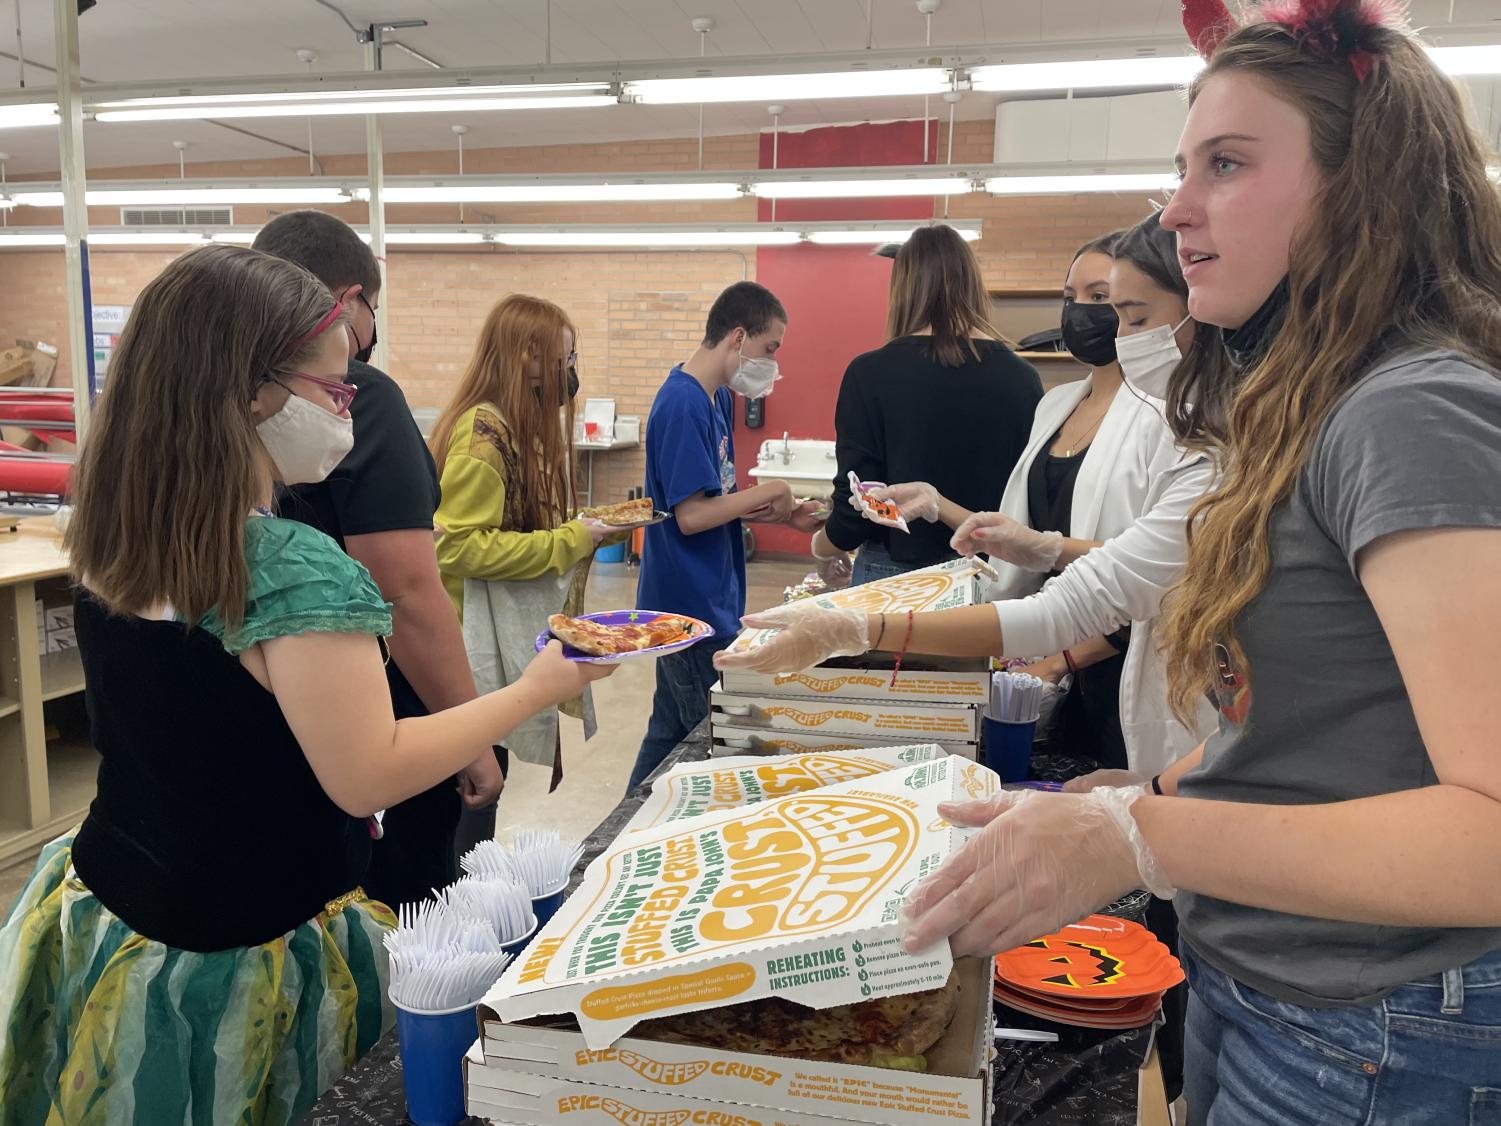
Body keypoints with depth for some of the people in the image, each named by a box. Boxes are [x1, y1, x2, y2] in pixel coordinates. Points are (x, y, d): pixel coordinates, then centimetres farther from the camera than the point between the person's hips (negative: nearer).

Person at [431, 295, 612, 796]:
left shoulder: (526, 424, 12)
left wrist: (585, 528, 5)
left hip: (533, 633, 10)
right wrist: (567, 543, -19)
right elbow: (460, 547, -23)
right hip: (492, 639, -9)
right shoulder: (483, 431, -18)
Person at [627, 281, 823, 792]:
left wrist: (784, 515, 4)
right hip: (692, 610, -9)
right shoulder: (682, 404, -19)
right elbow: (691, 515, -22)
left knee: (671, 730, 18)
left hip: (707, 601, 9)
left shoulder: (717, 397, 11)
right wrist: (767, 492, -13)